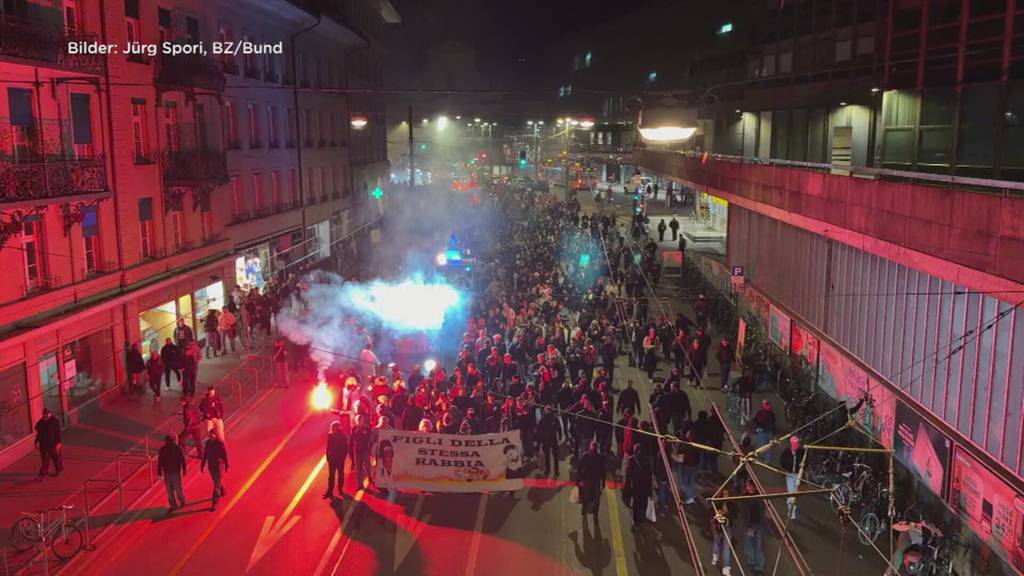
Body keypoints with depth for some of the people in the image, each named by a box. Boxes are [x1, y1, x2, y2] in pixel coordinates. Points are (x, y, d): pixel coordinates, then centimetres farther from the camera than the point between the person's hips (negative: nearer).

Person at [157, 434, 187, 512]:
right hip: (167, 472, 2)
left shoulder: (178, 448, -10)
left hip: (176, 472, -2)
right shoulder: (163, 449, -4)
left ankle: (182, 502, 24)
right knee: (169, 490, 9)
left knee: (178, 488, 2)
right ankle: (173, 505, 20)